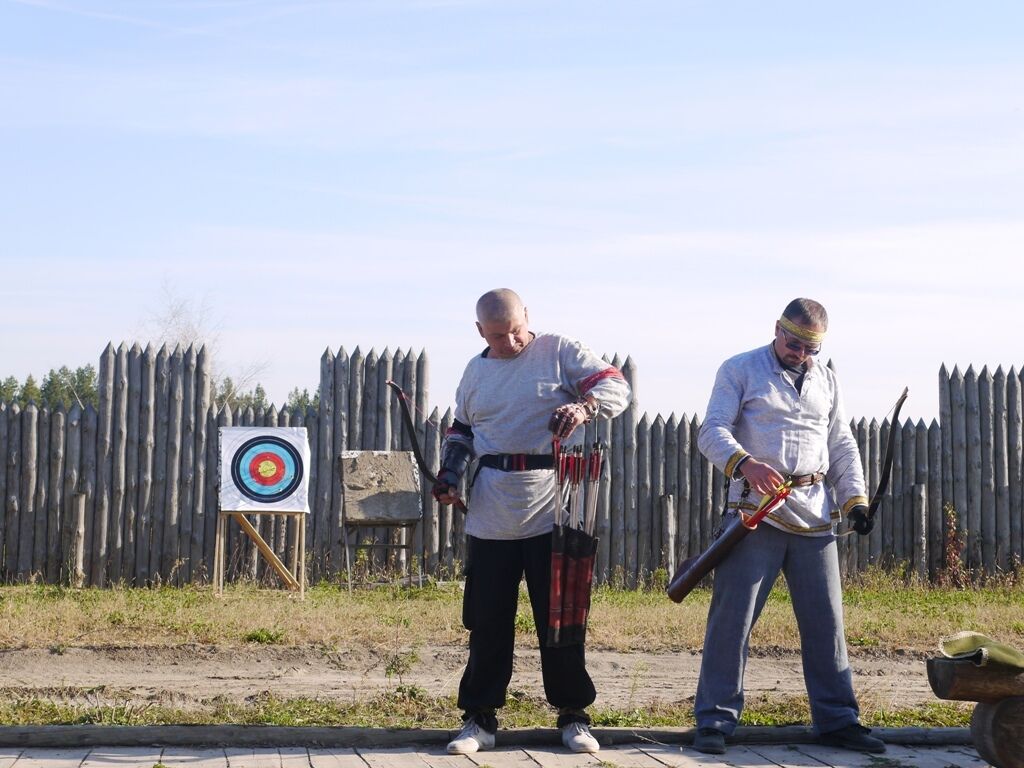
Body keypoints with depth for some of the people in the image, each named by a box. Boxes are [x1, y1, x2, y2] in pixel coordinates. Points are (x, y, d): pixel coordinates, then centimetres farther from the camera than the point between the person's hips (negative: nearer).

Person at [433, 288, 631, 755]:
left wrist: (584, 406, -27)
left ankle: (573, 716, 14)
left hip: (553, 512, -4)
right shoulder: (475, 372, 15)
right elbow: (462, 431, 25)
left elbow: (616, 387, -7)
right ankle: (479, 718, 14)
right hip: (490, 518, 4)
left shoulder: (559, 352, 0)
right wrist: (450, 474, 9)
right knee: (487, 621, 5)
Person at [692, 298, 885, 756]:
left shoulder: (826, 380, 17)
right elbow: (712, 431, -7)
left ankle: (837, 719, 14)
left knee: (826, 619, 6)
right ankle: (716, 719, -1)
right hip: (755, 508, -4)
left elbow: (843, 446, 20)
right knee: (732, 615, -6)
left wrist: (855, 498, 6)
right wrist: (745, 464, -27)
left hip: (815, 513, 4)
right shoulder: (740, 370, 2)